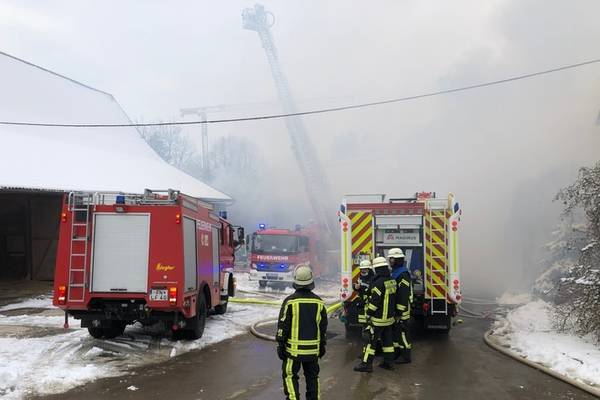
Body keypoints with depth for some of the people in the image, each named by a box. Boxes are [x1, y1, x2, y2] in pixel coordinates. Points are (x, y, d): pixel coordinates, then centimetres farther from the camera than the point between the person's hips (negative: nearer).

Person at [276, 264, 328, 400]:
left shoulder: (290, 301, -11)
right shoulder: (319, 302, 1)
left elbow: (282, 326, -9)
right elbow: (323, 327, 9)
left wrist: (280, 345, 0)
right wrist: (322, 346, 19)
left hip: (293, 349, -3)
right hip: (313, 349, 4)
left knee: (290, 376, 6)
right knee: (312, 377, 16)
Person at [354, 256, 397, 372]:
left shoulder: (379, 282, -21)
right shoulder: (392, 281, 6)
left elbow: (375, 301, -21)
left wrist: (369, 314, -12)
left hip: (378, 318, -8)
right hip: (389, 317, 8)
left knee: (371, 340, -1)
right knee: (387, 340, 15)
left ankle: (367, 364, 3)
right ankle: (389, 362, 22)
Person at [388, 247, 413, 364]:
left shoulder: (403, 274, -20)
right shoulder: (395, 272, 13)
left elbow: (404, 295, -24)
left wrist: (400, 312, -24)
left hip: (401, 308, -10)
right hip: (394, 307, 10)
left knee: (403, 331, -2)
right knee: (396, 330, 17)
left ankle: (406, 356, 7)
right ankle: (397, 352, 29)